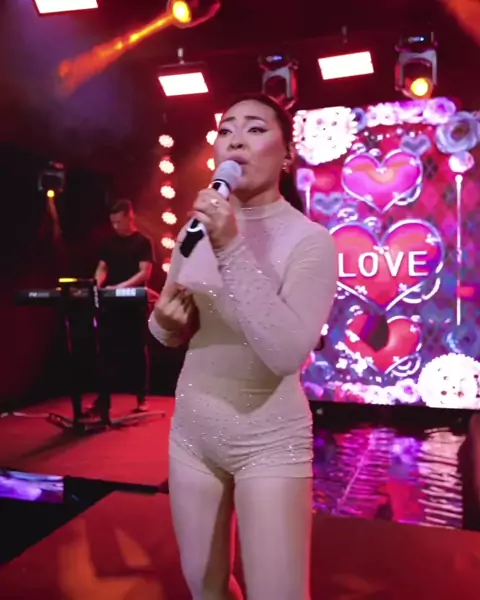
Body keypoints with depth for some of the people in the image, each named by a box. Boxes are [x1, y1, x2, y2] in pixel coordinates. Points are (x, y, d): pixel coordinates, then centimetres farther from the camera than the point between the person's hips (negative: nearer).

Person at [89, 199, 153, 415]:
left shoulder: (142, 242, -1)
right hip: (110, 305, 4)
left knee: (137, 351, 2)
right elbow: (102, 268, 11)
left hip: (134, 304, -4)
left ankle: (142, 398, 11)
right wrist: (95, 286, -11)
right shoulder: (109, 243, 13)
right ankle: (103, 399, 9)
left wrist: (120, 287, -23)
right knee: (107, 352, 4)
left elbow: (145, 273, -10)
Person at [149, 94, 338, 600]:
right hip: (191, 429, 5)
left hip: (268, 439, -5)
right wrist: (167, 321, -12)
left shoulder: (310, 240, -14)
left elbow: (288, 351, -28)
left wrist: (232, 251, -29)